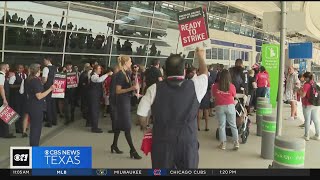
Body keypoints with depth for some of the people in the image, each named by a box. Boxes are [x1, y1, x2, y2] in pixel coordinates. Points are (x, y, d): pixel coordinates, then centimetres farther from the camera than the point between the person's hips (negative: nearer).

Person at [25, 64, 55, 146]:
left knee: (33, 127, 18)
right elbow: (39, 96, -24)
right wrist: (50, 89, -24)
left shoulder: (28, 80, 8)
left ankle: (32, 145, 27)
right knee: (37, 127, 0)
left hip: (30, 106, 9)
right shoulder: (36, 81, -18)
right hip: (37, 107, -9)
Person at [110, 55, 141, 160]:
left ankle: (114, 145, 26)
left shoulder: (126, 73, 11)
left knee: (119, 124, 15)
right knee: (127, 126, -6)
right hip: (122, 101, -9)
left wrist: (134, 88, 8)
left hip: (126, 100, 9)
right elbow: (118, 91, -19)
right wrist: (131, 88, -27)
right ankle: (132, 150, -3)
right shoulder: (120, 74, -15)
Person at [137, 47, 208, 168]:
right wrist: (201, 57, 35)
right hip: (188, 143, 1)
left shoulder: (155, 89, -7)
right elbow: (204, 73, 17)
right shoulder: (195, 86, -5)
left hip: (162, 143, 0)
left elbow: (142, 114, 0)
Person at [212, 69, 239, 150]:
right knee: (233, 125, 10)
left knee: (221, 125, 7)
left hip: (219, 107, 0)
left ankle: (223, 144, 10)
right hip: (230, 106, 0)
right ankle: (236, 142, 8)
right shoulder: (231, 86, -7)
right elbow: (234, 96, 6)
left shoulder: (215, 86, -5)